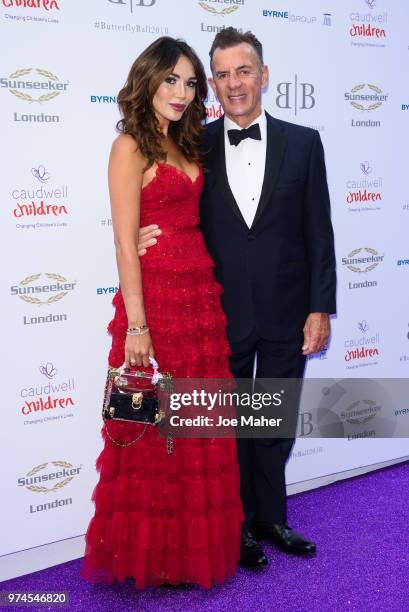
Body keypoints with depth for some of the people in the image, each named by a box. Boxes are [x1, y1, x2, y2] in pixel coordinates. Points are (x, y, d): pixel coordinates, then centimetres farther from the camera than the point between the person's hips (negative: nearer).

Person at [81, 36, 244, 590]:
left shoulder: (185, 145, 15)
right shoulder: (130, 148, -7)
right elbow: (125, 243, -13)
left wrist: (209, 299, 7)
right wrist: (136, 326, -17)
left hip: (202, 299, 7)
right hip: (156, 300, -7)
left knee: (201, 433, 13)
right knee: (153, 438, 4)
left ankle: (192, 544, 29)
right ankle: (149, 555, 23)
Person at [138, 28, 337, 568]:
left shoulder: (302, 143, -1)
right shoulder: (196, 146, -2)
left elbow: (319, 232, -1)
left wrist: (321, 307, -5)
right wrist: (150, 236, -18)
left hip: (286, 314, 1)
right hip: (224, 313, 0)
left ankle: (270, 516, 38)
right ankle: (240, 524, 33)